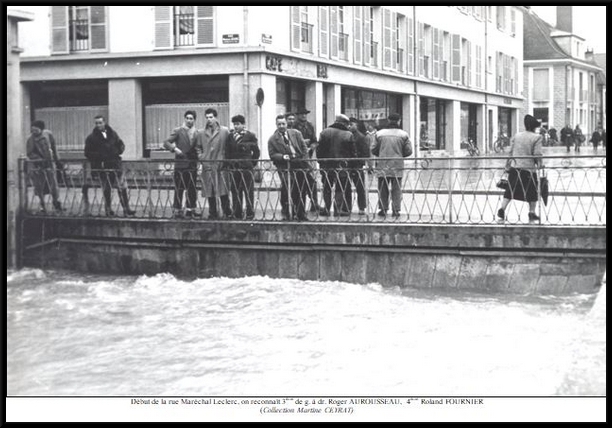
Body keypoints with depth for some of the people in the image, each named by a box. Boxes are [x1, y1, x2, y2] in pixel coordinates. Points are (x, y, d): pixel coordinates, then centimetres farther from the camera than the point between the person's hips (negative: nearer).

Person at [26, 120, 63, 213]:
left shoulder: (48, 134, -4)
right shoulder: (30, 139, -14)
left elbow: (53, 145, 12)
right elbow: (29, 154, -12)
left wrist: (56, 158, 17)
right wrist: (41, 159, -22)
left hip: (50, 163, 2)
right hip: (38, 165, -2)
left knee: (53, 183, 2)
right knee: (40, 186, 2)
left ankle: (56, 202, 19)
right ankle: (42, 204, 18)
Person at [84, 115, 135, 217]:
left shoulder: (112, 134, 10)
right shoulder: (91, 138, 1)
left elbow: (121, 144, 18)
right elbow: (88, 153, -1)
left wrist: (118, 151, -1)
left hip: (115, 164, 3)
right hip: (102, 167, -3)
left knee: (122, 187, 1)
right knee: (106, 189, 2)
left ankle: (126, 209, 6)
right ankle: (108, 209, 13)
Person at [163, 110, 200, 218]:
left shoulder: (196, 133, 11)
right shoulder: (178, 131, 1)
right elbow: (166, 143, -4)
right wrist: (174, 149, -19)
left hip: (192, 165, 3)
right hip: (180, 164, -3)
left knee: (192, 189, 4)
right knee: (179, 189, -2)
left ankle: (190, 209, 12)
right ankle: (177, 210, 4)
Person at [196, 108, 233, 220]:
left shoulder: (224, 131, 2)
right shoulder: (201, 133, 9)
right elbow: (197, 147, 18)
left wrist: (225, 158, 0)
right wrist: (201, 156, 5)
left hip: (221, 165, -2)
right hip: (207, 166, 2)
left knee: (223, 192, -5)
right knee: (210, 193, 3)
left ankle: (227, 212, 5)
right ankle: (213, 213, 12)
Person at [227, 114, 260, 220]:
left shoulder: (250, 136, 1)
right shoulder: (231, 136, 11)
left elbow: (256, 151, 4)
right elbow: (228, 151, 14)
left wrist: (252, 163, 2)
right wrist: (230, 163, 5)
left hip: (247, 167, -4)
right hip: (234, 167, 4)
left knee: (248, 191, -2)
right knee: (235, 191, 5)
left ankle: (250, 213, 4)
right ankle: (237, 214, 11)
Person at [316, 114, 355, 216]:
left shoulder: (325, 132, 2)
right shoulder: (348, 135, -5)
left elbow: (319, 149, 2)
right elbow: (352, 152, -3)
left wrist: (320, 161, 9)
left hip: (326, 165, 2)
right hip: (341, 166, -2)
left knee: (327, 189, 13)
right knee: (340, 189, 5)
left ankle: (326, 209, 13)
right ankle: (338, 209, 1)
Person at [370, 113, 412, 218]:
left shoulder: (379, 133, 0)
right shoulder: (403, 134, -1)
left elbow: (373, 150, 2)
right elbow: (408, 151, -1)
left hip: (383, 166, 1)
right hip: (397, 166, 0)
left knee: (383, 189, 9)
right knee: (396, 189, 5)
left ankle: (383, 209, 8)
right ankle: (396, 210, 3)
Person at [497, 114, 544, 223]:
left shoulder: (516, 136, 8)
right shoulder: (537, 137, -5)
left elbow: (510, 153, 11)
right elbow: (537, 155, -12)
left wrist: (507, 166, 17)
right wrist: (539, 164, 4)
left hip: (514, 169, 4)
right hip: (529, 168, -4)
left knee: (510, 190, 12)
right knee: (532, 192, 11)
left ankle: (502, 209, 1)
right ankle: (532, 213, 13)